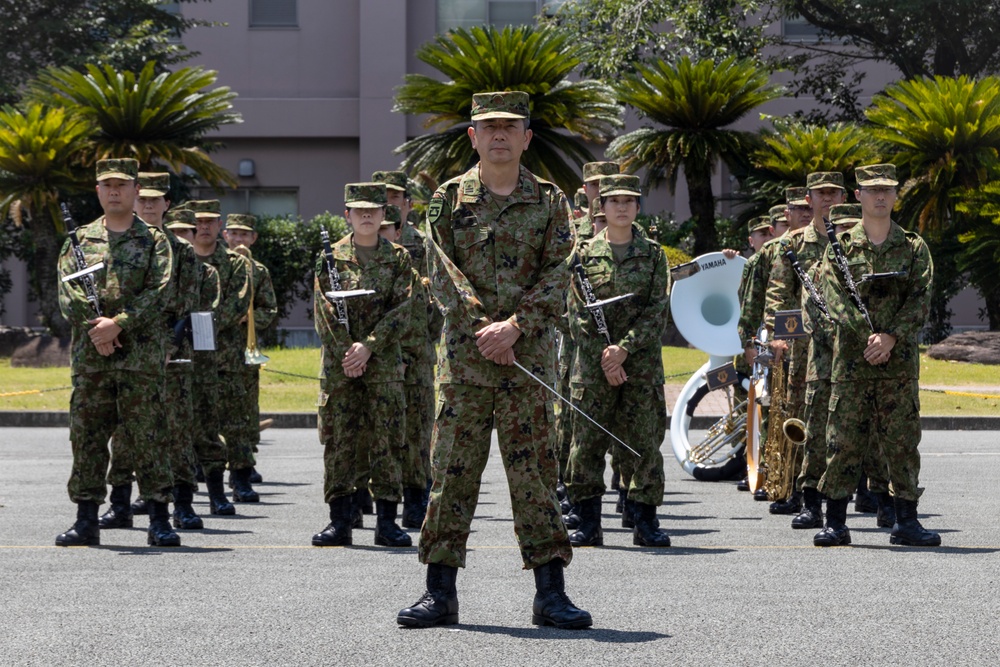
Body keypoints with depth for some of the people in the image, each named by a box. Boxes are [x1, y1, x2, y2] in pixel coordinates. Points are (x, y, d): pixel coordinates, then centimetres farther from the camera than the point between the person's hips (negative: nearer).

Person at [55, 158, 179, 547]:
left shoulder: (154, 241, 5)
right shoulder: (80, 240, 12)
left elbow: (158, 293, -6)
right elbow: (67, 292, 2)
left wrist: (118, 324, -15)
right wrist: (94, 325, -13)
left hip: (141, 357, -3)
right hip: (89, 357, 3)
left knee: (147, 438, -3)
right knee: (87, 438, 3)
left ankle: (159, 521, 0)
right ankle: (86, 521, 9)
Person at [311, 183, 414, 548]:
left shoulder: (398, 257, 5)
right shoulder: (331, 257, 6)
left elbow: (402, 311, -2)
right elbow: (323, 310, 0)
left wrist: (368, 347, -12)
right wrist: (346, 352, -10)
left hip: (384, 360, 0)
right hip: (339, 362, 0)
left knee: (386, 439, -2)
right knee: (339, 439, 0)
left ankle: (387, 521, 3)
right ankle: (340, 521, 5)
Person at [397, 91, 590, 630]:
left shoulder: (549, 201, 7)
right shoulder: (449, 198, 7)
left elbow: (556, 277, -1)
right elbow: (443, 272, -1)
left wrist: (513, 326, -14)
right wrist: (483, 328, -13)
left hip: (530, 353, 0)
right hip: (462, 353, 0)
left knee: (533, 468, 0)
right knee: (452, 468, 1)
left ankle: (550, 593, 3)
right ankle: (441, 591, 7)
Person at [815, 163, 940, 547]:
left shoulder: (914, 248, 9)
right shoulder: (840, 246, 7)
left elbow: (921, 300, -1)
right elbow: (835, 297, -4)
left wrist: (891, 337, -15)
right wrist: (867, 337, -17)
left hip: (900, 361, 0)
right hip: (851, 360, 0)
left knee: (902, 441, 0)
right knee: (843, 440, -1)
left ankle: (906, 522, 7)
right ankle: (835, 523, 5)